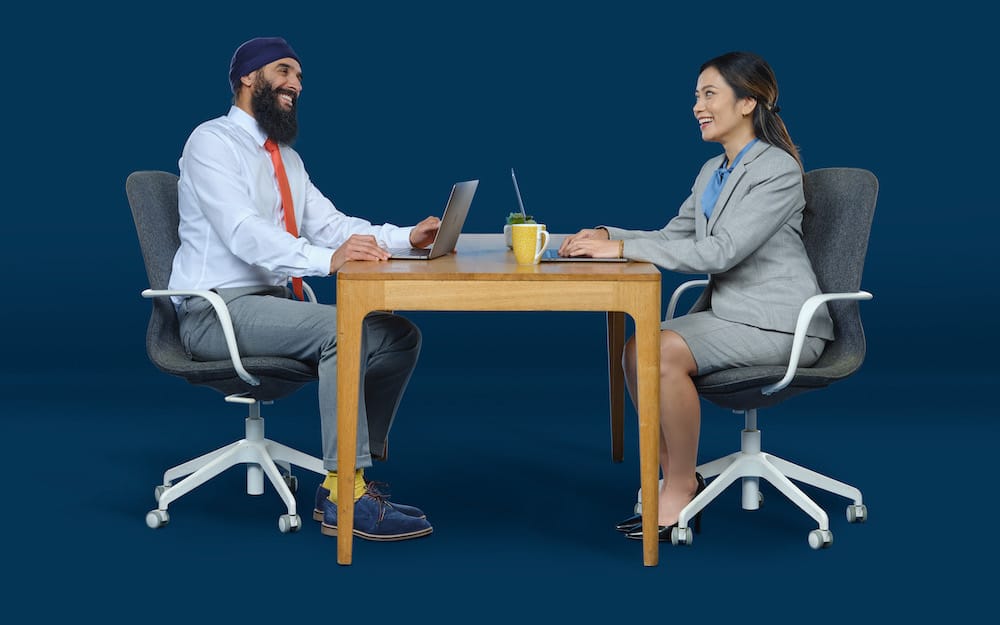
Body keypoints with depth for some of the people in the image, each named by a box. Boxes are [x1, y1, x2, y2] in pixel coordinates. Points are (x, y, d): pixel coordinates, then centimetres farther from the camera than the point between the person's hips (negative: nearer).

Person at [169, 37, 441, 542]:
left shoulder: (286, 157, 18)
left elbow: (330, 224, 10)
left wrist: (406, 237, -7)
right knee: (342, 329, -31)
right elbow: (243, 232, -24)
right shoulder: (213, 142, -9)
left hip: (275, 304, 9)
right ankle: (346, 498, -28)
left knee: (399, 335, -4)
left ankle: (342, 481, -4)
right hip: (218, 311, -9)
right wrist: (327, 259, -37)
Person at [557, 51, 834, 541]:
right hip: (727, 311, 8)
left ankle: (681, 489, -12)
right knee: (636, 350, -12)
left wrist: (622, 249, -24)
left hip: (776, 323, -8)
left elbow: (720, 251, -23)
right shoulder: (713, 171, 14)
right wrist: (607, 237, -3)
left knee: (665, 352, -26)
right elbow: (675, 235, 15)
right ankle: (677, 481, -4)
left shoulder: (777, 170, -15)